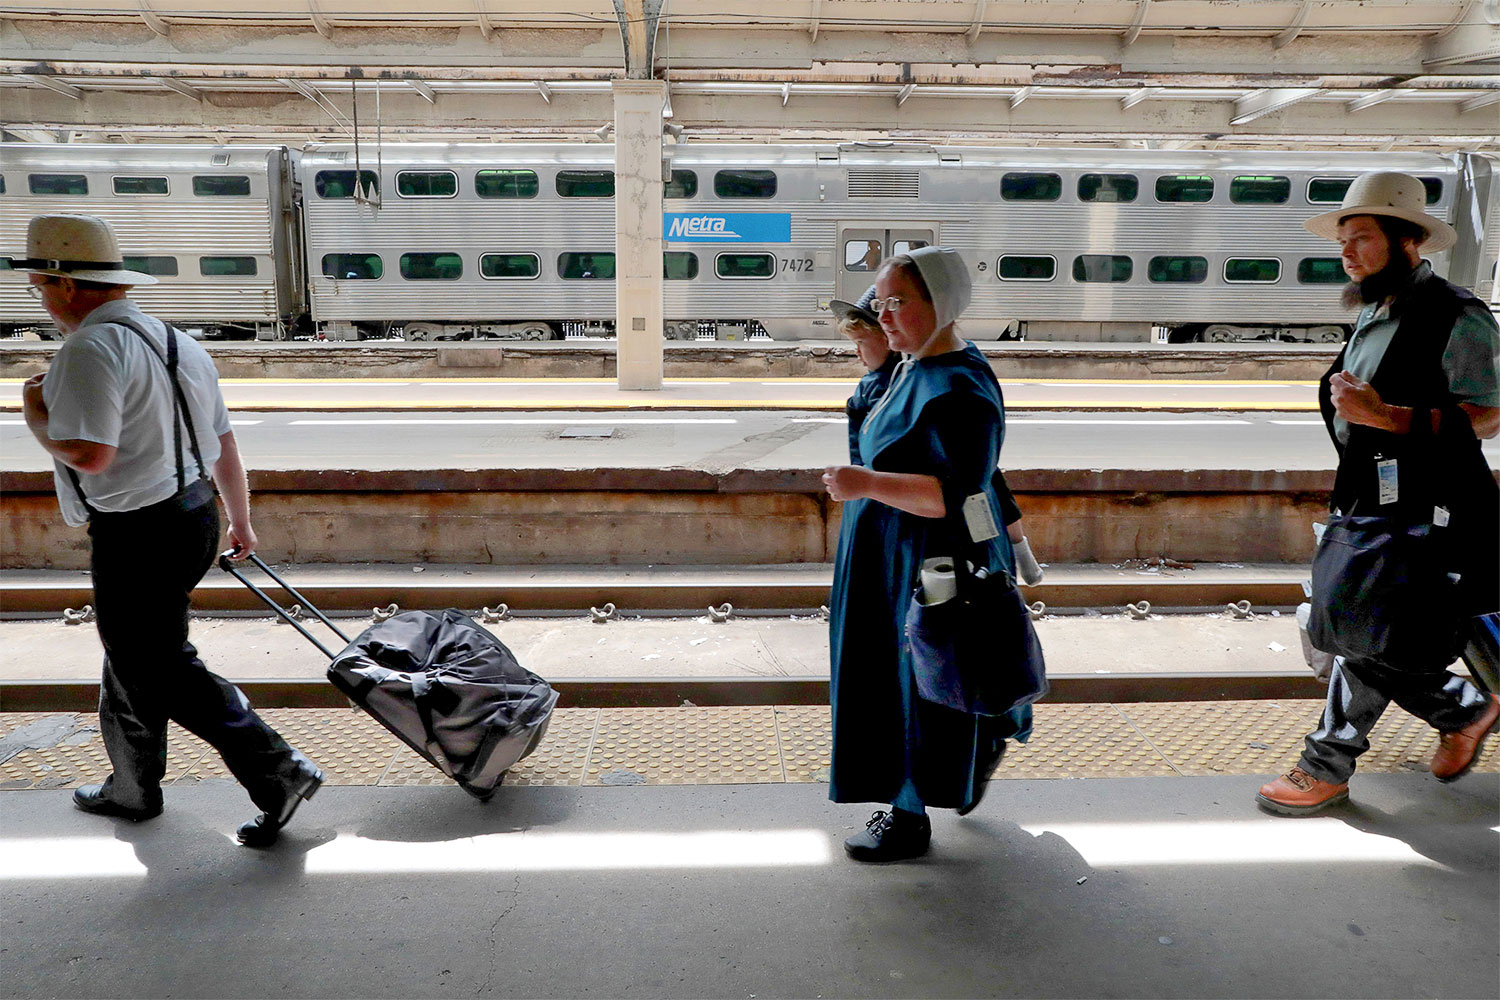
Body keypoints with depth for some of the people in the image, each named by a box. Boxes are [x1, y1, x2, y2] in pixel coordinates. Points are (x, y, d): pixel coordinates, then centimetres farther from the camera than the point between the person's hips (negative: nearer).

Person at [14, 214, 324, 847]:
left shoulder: (91, 348, -17)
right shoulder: (176, 341, 12)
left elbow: (89, 454, -28)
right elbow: (224, 444, 15)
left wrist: (35, 416, -8)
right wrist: (240, 522, 24)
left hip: (137, 535, -10)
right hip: (193, 513, 10)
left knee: (160, 673, 1)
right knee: (131, 659, 23)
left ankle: (277, 773, -1)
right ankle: (131, 790, 38)